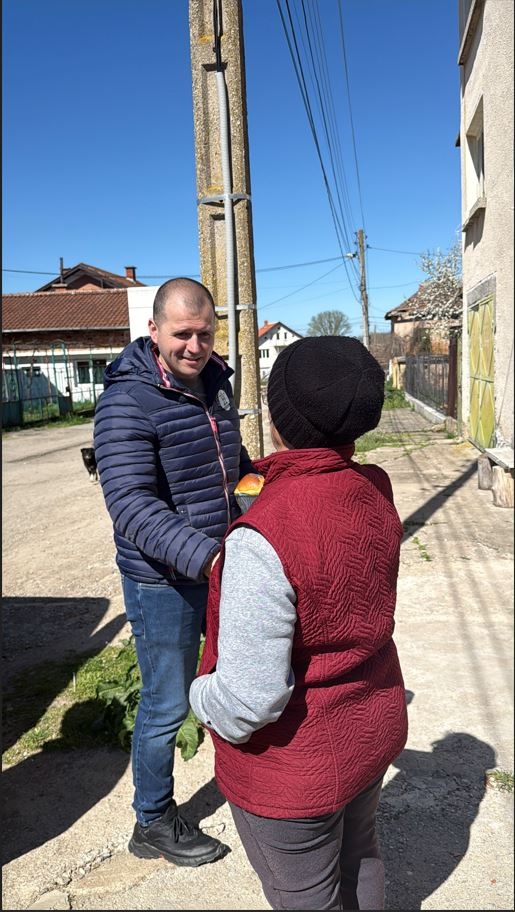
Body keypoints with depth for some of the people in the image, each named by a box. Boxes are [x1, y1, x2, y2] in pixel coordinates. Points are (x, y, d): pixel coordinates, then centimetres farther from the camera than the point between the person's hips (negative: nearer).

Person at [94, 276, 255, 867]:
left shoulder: (215, 381, 3)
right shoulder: (128, 401, -21)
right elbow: (133, 507, -29)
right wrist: (206, 556, -39)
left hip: (219, 562, 7)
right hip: (164, 580, -7)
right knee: (166, 706, 10)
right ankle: (153, 824, 36)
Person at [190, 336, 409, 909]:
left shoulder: (262, 539, -35)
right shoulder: (376, 492, -12)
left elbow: (250, 698, -31)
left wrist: (204, 697, -9)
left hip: (293, 767, -6)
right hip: (373, 730, 6)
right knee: (357, 859, 31)